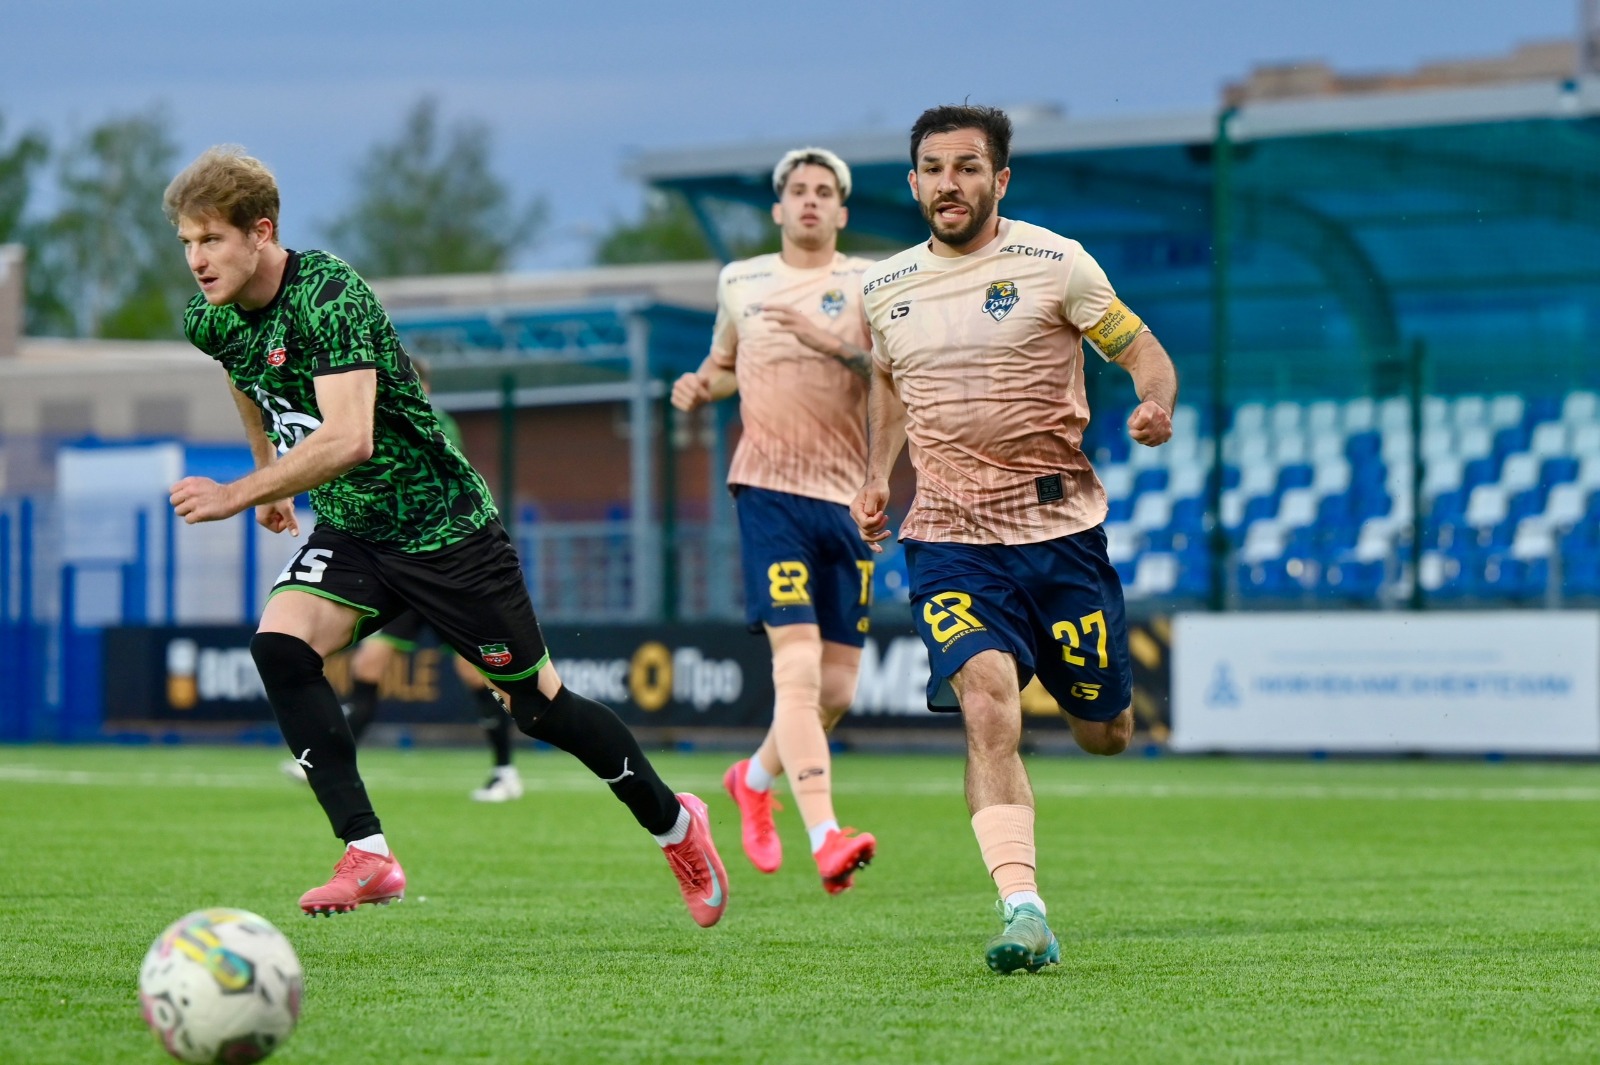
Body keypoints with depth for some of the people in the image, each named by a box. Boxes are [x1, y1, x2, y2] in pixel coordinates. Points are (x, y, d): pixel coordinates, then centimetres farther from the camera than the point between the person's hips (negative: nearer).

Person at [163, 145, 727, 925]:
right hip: (349, 535, 6)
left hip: (443, 529, -6)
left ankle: (675, 823, 29)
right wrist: (269, 474, 29)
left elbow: (348, 439, -38)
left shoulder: (328, 296, -28)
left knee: (537, 704, 4)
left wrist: (236, 495, -38)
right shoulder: (211, 320, -4)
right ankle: (367, 856, -19)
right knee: (279, 646, -22)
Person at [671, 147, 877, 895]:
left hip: (846, 494, 1)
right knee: (798, 664, -18)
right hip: (769, 489, -1)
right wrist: (699, 386, 7)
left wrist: (835, 345, -21)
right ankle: (824, 834, -25)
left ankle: (756, 778, 34)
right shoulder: (740, 283, 12)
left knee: (837, 687, 5)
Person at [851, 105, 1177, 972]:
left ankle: (1116, 699, 48)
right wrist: (878, 477, 14)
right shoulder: (885, 289, 8)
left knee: (1103, 733, 8)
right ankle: (1022, 910, -30)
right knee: (987, 705, -23)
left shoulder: (1053, 264, -3)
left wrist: (1155, 408, -21)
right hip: (947, 537, 1)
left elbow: (1145, 354, 1)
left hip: (1060, 526, -1)